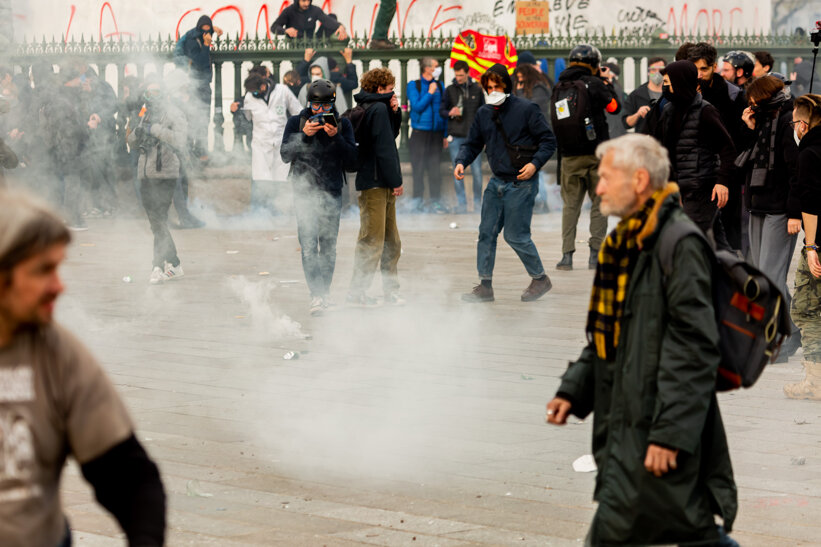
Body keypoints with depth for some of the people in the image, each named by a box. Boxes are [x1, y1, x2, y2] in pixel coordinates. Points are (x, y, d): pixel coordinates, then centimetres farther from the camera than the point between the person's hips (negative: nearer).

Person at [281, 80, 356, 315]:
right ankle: (317, 295, -18)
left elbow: (352, 153, -4)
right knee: (308, 245, -13)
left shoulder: (343, 124, 6)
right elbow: (285, 155, -2)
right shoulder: (296, 122, 3)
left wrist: (335, 137, -19)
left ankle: (325, 293, 19)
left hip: (332, 192, 2)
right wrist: (304, 135, -15)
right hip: (305, 191, -2)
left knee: (328, 246, 7)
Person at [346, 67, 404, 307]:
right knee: (372, 240, -8)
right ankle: (357, 292, -6)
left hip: (383, 185, 10)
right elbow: (384, 148, -17)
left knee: (391, 241, 14)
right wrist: (395, 181, -13)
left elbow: (392, 135, 24)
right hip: (376, 183, -10)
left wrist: (395, 113, 8)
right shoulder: (378, 109, -13)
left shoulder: (376, 108, 15)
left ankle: (391, 291, 20)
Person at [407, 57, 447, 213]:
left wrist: (445, 134, 11)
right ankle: (418, 201, 6)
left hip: (436, 132, 3)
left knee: (435, 168, 1)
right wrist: (429, 93, -9)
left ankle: (436, 201, 5)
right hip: (420, 132, -3)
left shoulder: (439, 86, 12)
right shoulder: (414, 85, 1)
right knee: (419, 168, -1)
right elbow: (417, 106, -9)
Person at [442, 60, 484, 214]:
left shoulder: (477, 89, 6)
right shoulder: (450, 90, 6)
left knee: (477, 171, -3)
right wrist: (450, 113, -12)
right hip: (455, 137, 0)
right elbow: (442, 110, 10)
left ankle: (477, 202, 10)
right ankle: (461, 203, 8)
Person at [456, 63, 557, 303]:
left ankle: (540, 278, 15)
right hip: (497, 182, 6)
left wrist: (535, 163, -19)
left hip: (521, 183, -6)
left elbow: (548, 140, -5)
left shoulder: (526, 109, -8)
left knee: (516, 236, -5)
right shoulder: (483, 114, 9)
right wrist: (461, 161, -3)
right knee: (487, 232, 4)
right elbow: (473, 143, 17)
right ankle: (485, 286, 12)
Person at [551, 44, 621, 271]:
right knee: (599, 202, 6)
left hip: (569, 157, 4)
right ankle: (595, 254, 1)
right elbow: (615, 106, 4)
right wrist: (605, 81, 14)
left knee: (570, 205, 10)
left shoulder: (558, 88, 6)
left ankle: (567, 254, 4)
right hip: (596, 154, -4)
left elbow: (555, 122, 12)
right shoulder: (593, 84, -8)